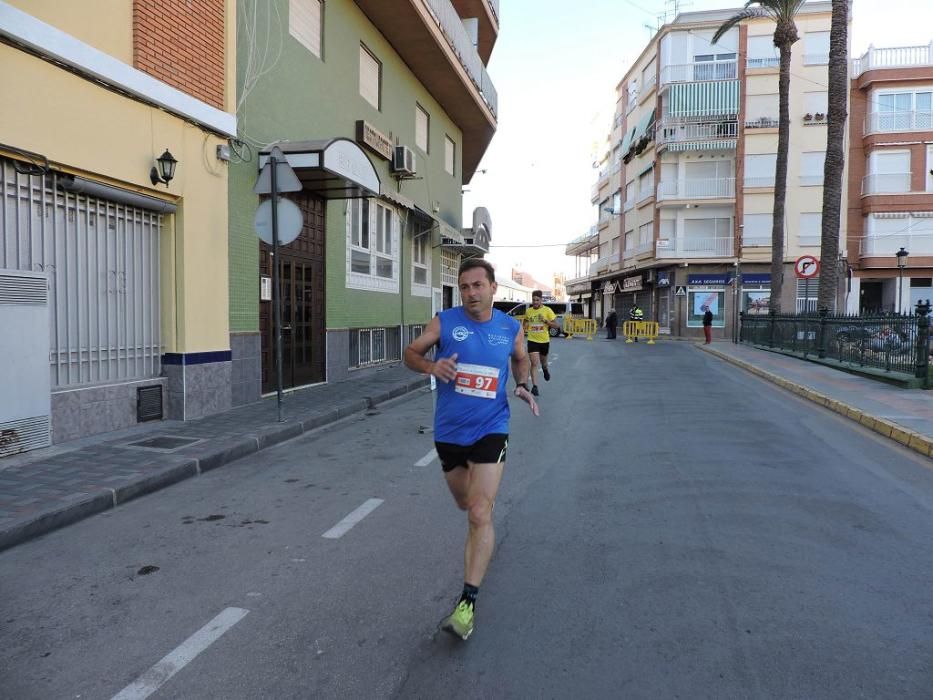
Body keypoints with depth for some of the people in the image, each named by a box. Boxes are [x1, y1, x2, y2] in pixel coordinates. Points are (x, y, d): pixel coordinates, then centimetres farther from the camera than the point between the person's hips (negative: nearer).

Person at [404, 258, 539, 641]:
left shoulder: (511, 328, -2)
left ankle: (467, 602, -4)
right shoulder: (443, 322, -7)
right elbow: (411, 353, 3)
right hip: (448, 431, 2)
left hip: (490, 430, -2)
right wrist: (431, 366, -19)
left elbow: (520, 359, 18)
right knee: (465, 503, 21)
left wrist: (522, 385, -3)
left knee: (480, 514, -12)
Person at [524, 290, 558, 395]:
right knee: (534, 363, -13)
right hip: (532, 340, 0)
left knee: (543, 361, 21)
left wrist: (545, 321, -22)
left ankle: (545, 369, 58)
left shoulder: (547, 310, -9)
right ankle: (535, 386, -12)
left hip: (544, 340, 0)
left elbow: (556, 325, -8)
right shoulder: (528, 311, -1)